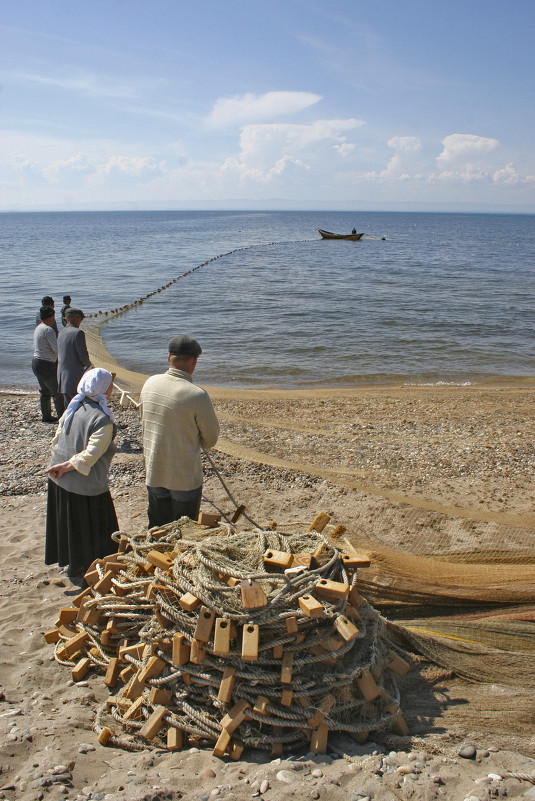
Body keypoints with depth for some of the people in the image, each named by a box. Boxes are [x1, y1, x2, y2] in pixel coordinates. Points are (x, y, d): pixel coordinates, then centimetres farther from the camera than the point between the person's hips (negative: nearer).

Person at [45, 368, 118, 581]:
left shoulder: (73, 406, 0)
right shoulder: (102, 419, -22)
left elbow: (57, 439, 6)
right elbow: (90, 455, -26)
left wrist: (60, 465, 10)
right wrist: (66, 467, -15)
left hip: (59, 480, 8)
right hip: (86, 484, -7)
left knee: (67, 523, 23)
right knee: (87, 527, 12)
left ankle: (70, 563, 41)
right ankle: (79, 571, 26)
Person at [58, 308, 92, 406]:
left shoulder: (61, 333, 10)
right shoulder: (78, 333, -15)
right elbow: (84, 357, -17)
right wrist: (88, 364, 6)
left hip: (62, 378, 8)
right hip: (75, 379, -8)